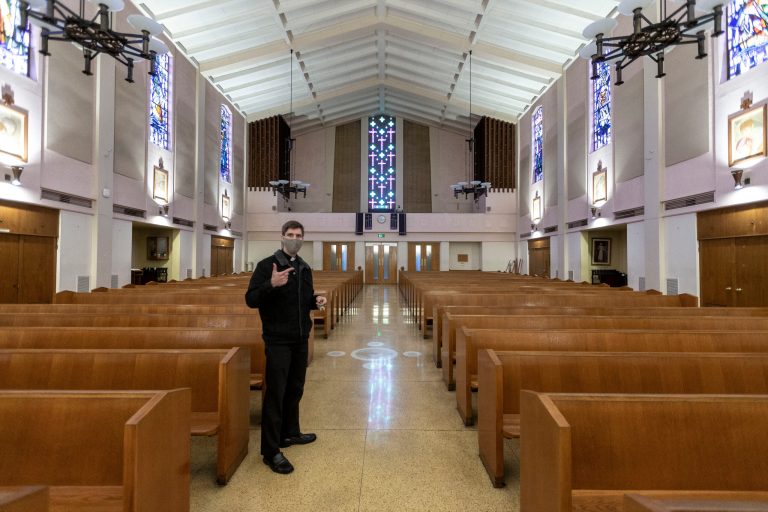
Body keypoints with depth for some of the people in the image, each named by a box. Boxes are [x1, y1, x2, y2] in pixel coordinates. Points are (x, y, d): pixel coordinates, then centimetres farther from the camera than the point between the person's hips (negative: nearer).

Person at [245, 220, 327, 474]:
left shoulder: (305, 268, 10)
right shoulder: (267, 265, -9)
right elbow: (250, 299, -14)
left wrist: (316, 300, -2)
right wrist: (271, 284, -31)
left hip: (300, 339, 7)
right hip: (278, 341, -6)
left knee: (295, 389, 18)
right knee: (275, 394, -2)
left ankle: (290, 433, 36)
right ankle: (270, 451, 8)